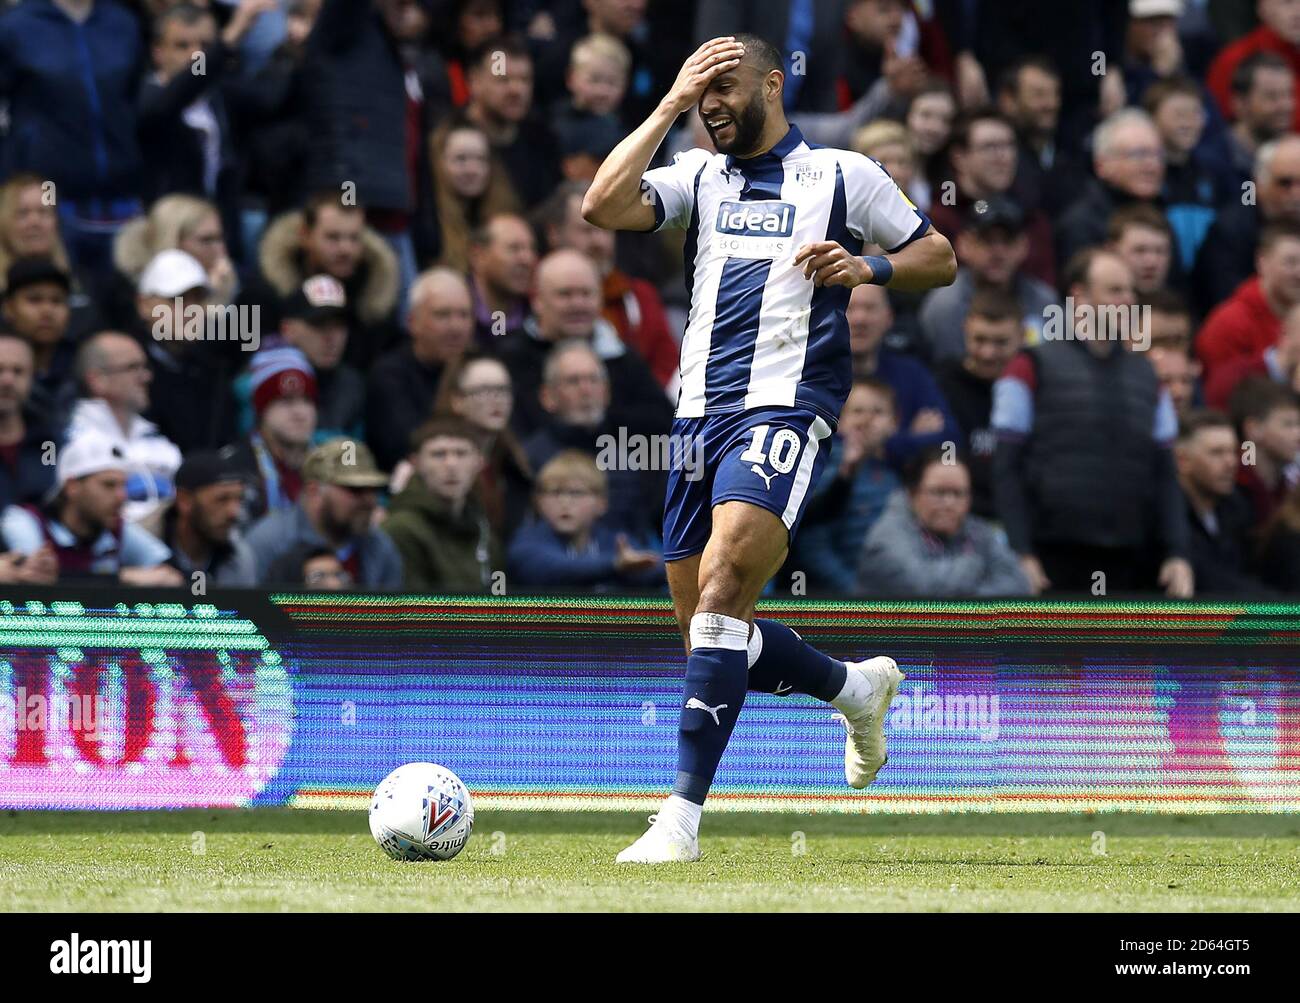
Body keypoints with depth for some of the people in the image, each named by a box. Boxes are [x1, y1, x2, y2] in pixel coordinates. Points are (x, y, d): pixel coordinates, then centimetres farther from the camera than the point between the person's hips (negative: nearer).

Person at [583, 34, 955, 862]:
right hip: (700, 413, 6)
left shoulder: (842, 175, 7)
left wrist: (864, 268, -7)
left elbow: (940, 259, 11)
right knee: (716, 639, 8)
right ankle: (858, 687, 35)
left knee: (721, 594, -23)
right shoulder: (698, 176, 16)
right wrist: (671, 106, -1)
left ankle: (683, 817, -26)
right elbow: (603, 206, -1)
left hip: (785, 408, -6)